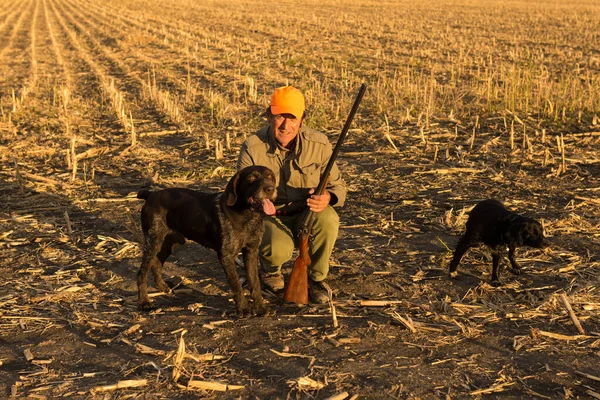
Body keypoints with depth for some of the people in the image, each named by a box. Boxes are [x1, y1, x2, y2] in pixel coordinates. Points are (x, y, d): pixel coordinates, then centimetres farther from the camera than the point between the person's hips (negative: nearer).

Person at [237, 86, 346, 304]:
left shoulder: (319, 144, -11)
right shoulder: (252, 148, -13)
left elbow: (337, 185, -4)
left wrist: (328, 197, -30)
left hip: (307, 215, 1)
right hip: (271, 218, -1)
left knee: (327, 218, -34)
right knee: (278, 250, -35)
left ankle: (315, 278, -7)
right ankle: (270, 269, 9)